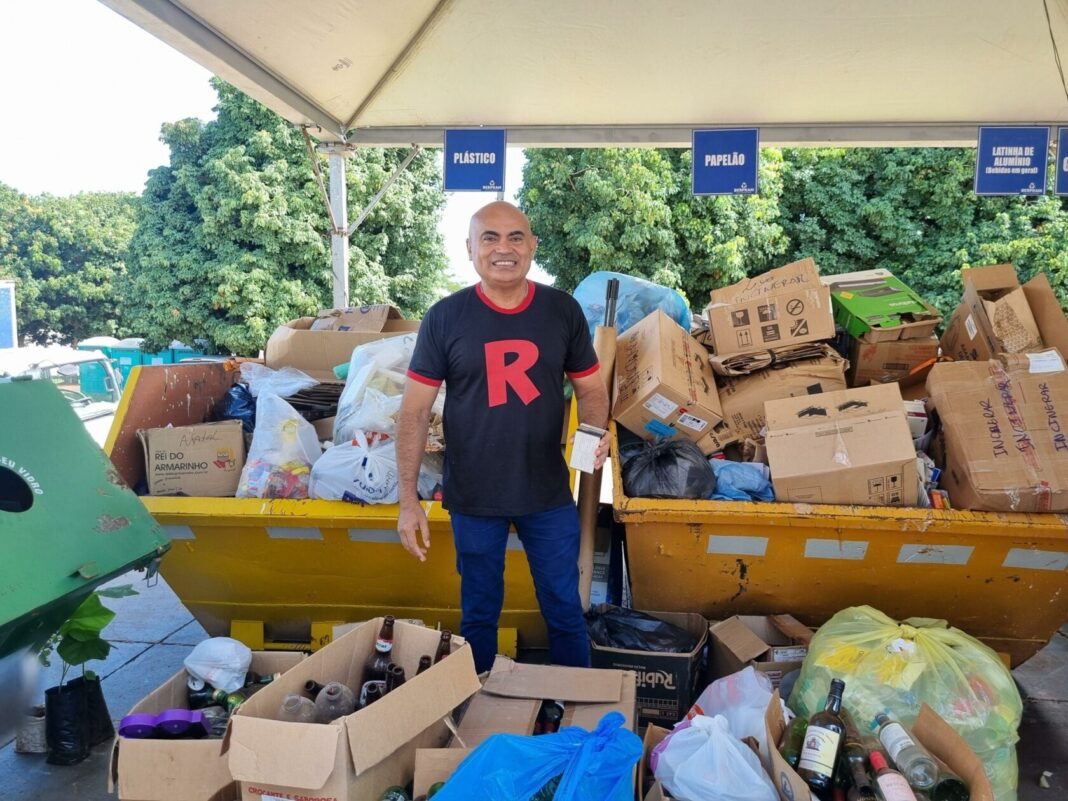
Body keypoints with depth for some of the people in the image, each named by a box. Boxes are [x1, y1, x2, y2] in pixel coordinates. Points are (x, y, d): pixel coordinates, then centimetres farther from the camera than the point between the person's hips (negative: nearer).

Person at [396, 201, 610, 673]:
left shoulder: (563, 311, -3)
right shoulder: (445, 317, -7)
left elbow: (590, 388, 7)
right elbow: (415, 410, -5)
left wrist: (596, 432, -15)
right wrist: (408, 499, -9)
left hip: (549, 494, 1)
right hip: (473, 498, -1)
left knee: (564, 608, 14)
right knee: (478, 613, 16)